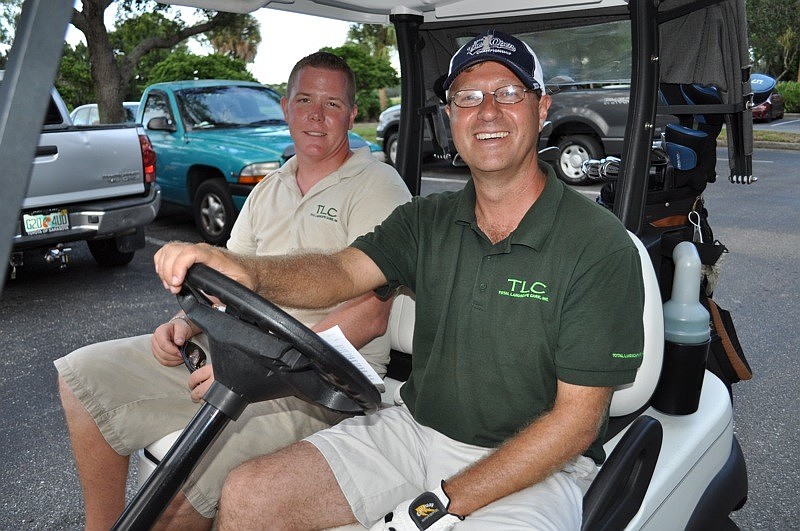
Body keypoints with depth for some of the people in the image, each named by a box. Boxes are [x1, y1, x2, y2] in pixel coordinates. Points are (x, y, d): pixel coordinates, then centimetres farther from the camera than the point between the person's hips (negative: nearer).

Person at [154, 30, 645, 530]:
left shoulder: (601, 246, -12)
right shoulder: (428, 220, 4)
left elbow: (577, 418, -14)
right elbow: (341, 272, -10)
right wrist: (249, 270, -32)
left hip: (537, 465, -4)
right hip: (414, 429, 5)